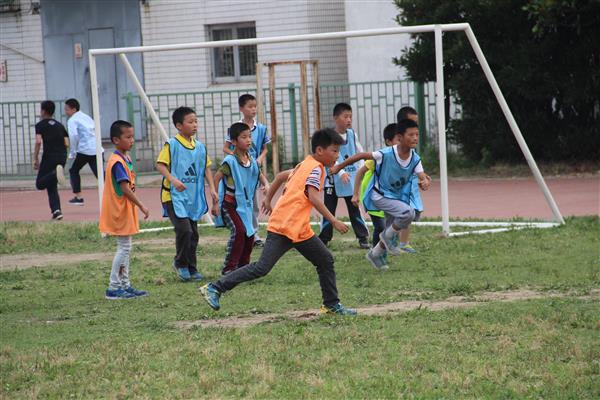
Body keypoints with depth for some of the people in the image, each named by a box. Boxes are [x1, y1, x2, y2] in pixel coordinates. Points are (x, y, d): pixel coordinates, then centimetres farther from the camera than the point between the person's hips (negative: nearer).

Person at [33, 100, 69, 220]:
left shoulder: (40, 125, 1)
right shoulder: (60, 125, 16)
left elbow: (38, 142, -12)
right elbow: (67, 144, 10)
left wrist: (35, 159, -6)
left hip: (49, 156, -5)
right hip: (62, 157, 5)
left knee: (40, 184, -1)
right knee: (51, 187, 14)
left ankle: (55, 173, -29)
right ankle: (56, 211, -1)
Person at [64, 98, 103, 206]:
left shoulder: (72, 120, 0)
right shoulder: (87, 117, 23)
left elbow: (74, 136, -15)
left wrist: (72, 152, -5)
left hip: (84, 150, -6)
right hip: (97, 149, 6)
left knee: (74, 171, 15)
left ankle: (78, 197, 12)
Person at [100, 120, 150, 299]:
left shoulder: (126, 159, 12)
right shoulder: (118, 162, -20)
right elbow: (125, 189, -25)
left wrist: (137, 206, 12)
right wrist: (141, 206, -24)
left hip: (125, 210, 10)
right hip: (120, 211, -10)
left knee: (125, 248, 14)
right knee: (124, 248, -7)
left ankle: (124, 285, 20)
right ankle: (114, 288, -3)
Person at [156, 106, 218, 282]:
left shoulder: (200, 146, 9)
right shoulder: (171, 145, -9)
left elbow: (206, 168, 15)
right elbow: (160, 164, -15)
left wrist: (212, 188, 4)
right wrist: (173, 180, -28)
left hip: (193, 197, 6)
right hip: (175, 196, -6)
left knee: (193, 234, 9)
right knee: (184, 230, -16)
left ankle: (192, 268, 20)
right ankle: (180, 263, 5)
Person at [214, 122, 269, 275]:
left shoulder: (252, 161, 3)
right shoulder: (230, 161, -18)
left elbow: (260, 175, 17)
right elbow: (216, 178, -16)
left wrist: (266, 185, -7)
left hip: (245, 205, 7)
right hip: (229, 204, -7)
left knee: (249, 234, 8)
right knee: (238, 231, -22)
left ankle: (243, 266, 24)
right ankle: (228, 267, -16)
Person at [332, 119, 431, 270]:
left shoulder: (415, 159, -12)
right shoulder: (386, 154, -26)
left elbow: (423, 177, -21)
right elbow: (361, 155, -16)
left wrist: (425, 182, -47)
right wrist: (339, 167, -9)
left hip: (397, 197, 6)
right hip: (380, 196, -6)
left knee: (391, 232, 16)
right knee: (408, 213, -28)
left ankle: (374, 255, 42)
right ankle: (388, 236, -4)